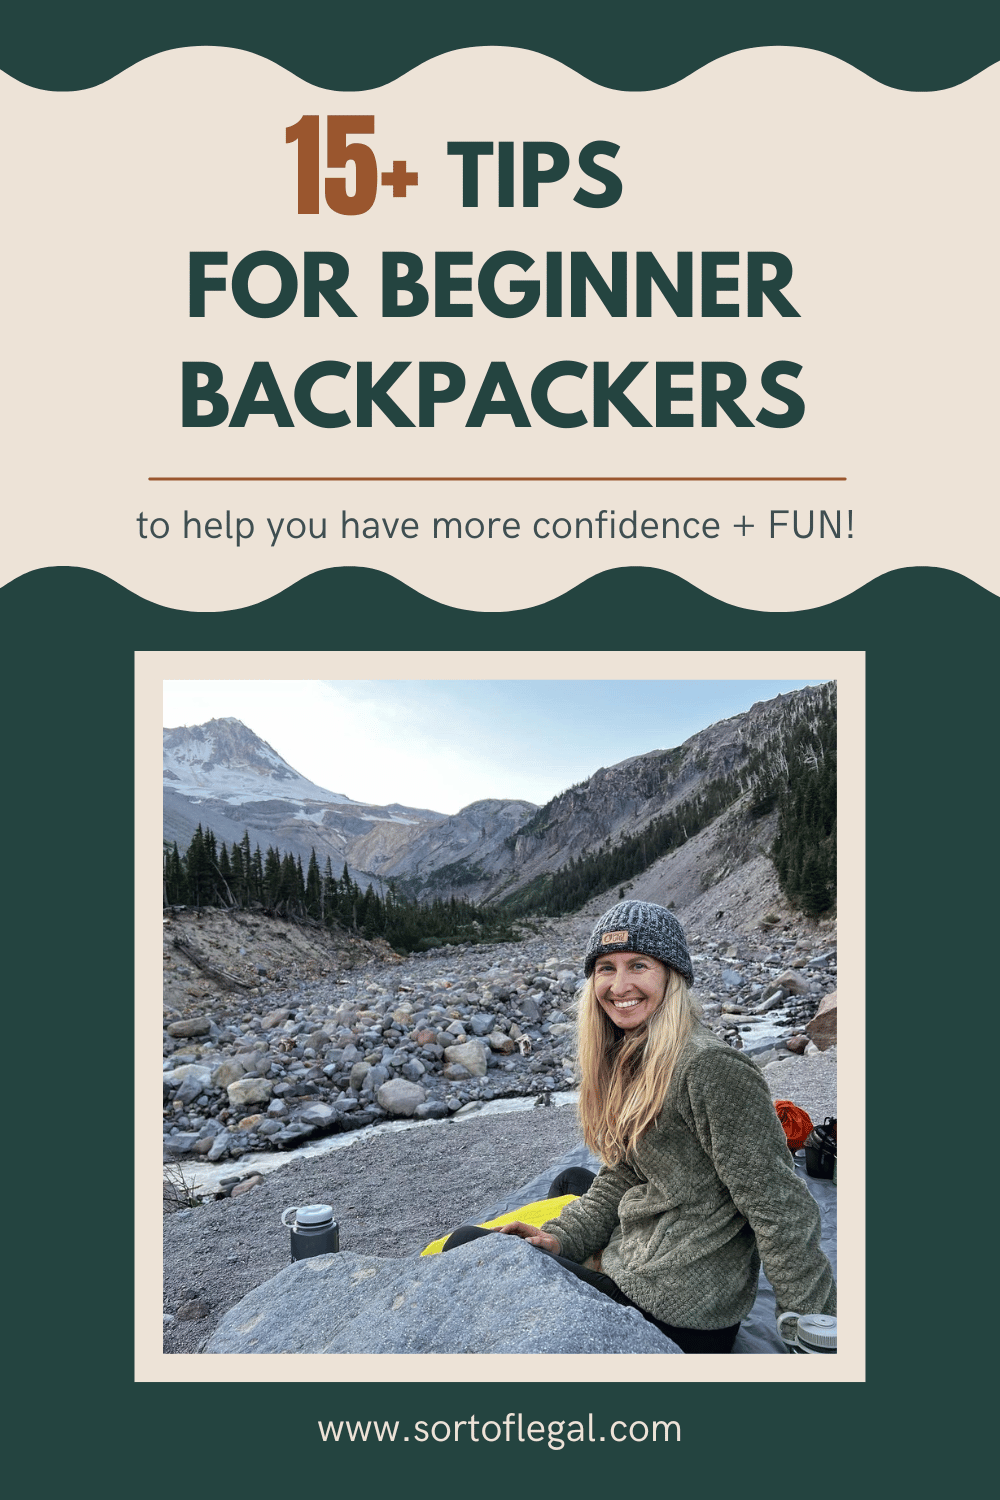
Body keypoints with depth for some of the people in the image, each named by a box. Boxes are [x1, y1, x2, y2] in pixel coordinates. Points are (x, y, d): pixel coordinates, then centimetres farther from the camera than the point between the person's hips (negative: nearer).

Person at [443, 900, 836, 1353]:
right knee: (466, 1243, 10)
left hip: (676, 1315, -9)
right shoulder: (626, 1062, 7)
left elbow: (777, 1206, -19)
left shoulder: (711, 1069, -22)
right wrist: (561, 1237, -2)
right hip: (627, 1272, 9)